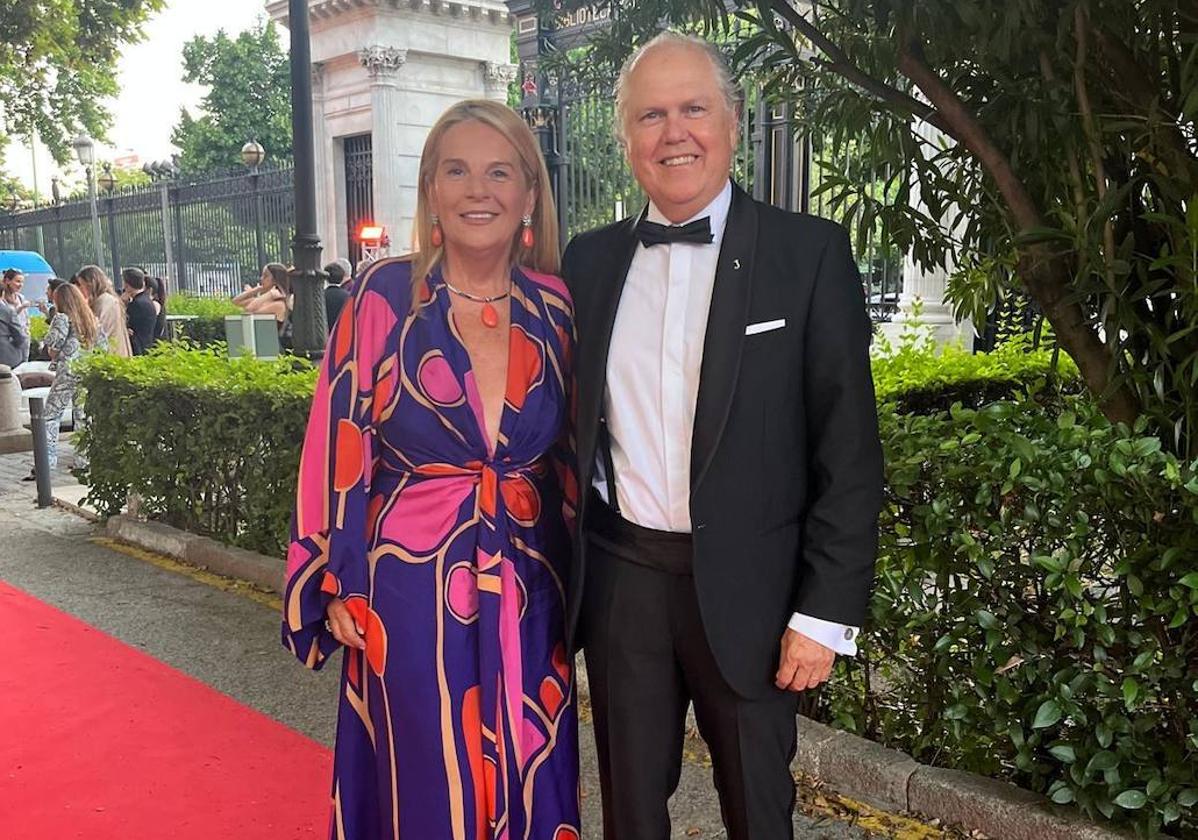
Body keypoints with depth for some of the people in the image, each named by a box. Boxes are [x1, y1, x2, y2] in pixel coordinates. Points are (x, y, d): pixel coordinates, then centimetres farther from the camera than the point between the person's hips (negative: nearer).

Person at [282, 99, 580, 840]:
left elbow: (570, 451, 10)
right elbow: (339, 447, -5)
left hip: (527, 590, 3)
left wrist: (580, 574, 12)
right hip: (412, 587, -3)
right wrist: (337, 584, -4)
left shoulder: (555, 306, 1)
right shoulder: (385, 298, -8)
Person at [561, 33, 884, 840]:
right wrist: (561, 576, 6)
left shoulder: (809, 253, -5)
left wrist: (827, 612, -9)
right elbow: (572, 427, 9)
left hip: (745, 584, -2)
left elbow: (849, 452, -7)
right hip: (619, 581, 3)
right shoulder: (589, 260, 5)